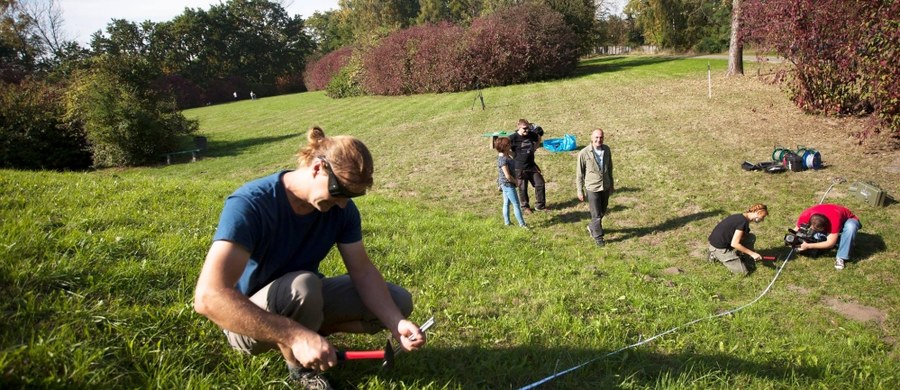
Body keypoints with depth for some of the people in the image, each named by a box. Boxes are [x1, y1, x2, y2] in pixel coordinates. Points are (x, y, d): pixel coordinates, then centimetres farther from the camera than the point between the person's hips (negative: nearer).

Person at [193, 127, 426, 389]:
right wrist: (297, 335, -48)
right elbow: (208, 297, -41)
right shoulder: (250, 204, -32)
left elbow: (362, 270, -9)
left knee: (399, 301, -3)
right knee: (302, 285, -38)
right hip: (249, 319, -5)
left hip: (305, 301, 6)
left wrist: (396, 323, -25)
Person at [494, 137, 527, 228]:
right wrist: (516, 182, -12)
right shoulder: (503, 159, -26)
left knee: (507, 203, 18)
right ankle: (522, 224, 7)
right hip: (507, 184, -10)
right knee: (516, 204, -1)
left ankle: (507, 222, 28)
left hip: (506, 184, 10)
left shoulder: (505, 155, 1)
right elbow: (508, 176, -25)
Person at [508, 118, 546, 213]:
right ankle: (525, 207, 26)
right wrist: (513, 154, -10)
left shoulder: (531, 134, -1)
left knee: (540, 184, 7)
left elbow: (539, 138, 21)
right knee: (523, 188, 7)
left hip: (531, 165, 5)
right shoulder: (513, 137, -17)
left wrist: (534, 148, 9)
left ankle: (540, 205, 21)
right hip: (520, 168, -5)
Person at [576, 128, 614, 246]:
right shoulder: (584, 153, -17)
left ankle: (592, 227, 45)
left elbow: (610, 168, 11)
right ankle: (598, 236, 23)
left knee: (602, 212, 19)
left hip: (605, 187, 5)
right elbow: (579, 174, -9)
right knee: (596, 214, 3)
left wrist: (612, 184, 17)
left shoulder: (607, 149, -3)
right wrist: (579, 191, -7)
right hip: (592, 188, -5)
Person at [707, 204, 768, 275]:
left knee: (751, 238, 5)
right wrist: (752, 253, -16)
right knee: (743, 271, -4)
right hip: (719, 247, -9)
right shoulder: (743, 221, -21)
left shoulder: (741, 217, 7)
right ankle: (717, 256, 4)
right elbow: (734, 244, -24)